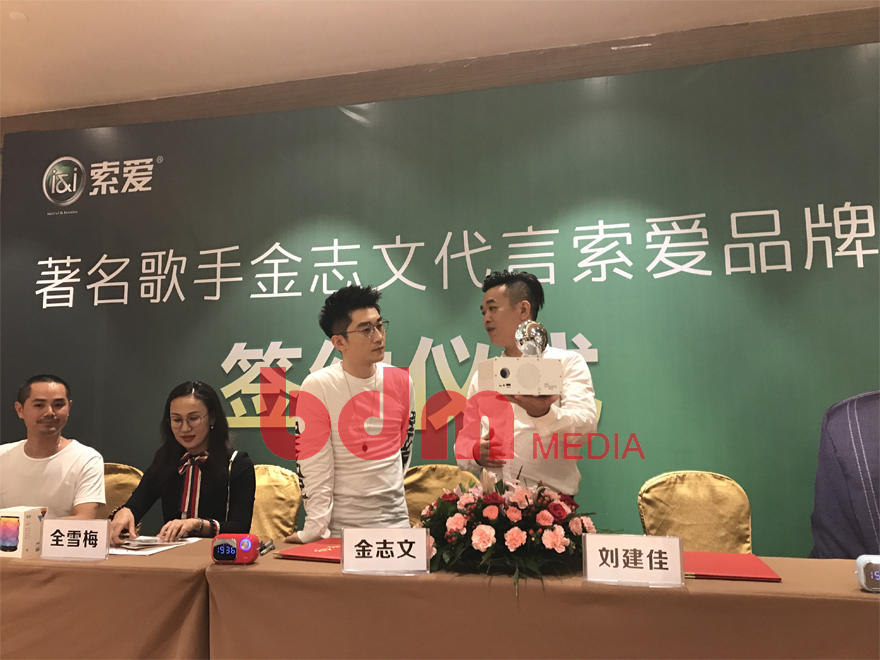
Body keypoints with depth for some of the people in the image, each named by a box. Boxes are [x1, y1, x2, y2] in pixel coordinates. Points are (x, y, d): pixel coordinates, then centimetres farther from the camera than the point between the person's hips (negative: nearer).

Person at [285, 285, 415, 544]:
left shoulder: (401, 382, 0)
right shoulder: (317, 387, -14)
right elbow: (314, 468, -14)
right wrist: (315, 529, -16)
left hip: (396, 520, 4)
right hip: (341, 527, -4)